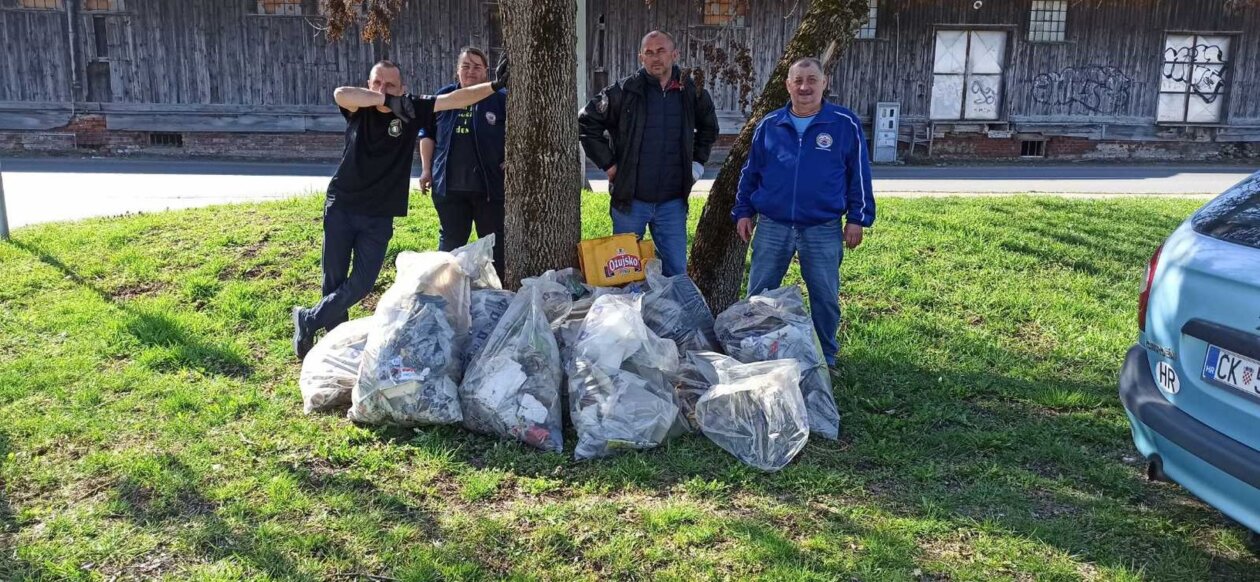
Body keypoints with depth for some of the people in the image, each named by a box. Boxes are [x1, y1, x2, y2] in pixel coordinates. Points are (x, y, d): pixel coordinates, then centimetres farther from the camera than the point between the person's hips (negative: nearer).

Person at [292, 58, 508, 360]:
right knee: (333, 280, 7)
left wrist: (494, 86, -22)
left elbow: (455, 99, -12)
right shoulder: (360, 107, -6)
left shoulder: (412, 108, -5)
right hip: (340, 206, 0)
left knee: (361, 284, -1)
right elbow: (340, 94, -29)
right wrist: (385, 100, -38)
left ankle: (307, 320, 19)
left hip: (378, 217, 1)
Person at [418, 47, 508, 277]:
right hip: (449, 186, 3)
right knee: (451, 240, 14)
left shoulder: (500, 99, -1)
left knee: (494, 241, 4)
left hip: (490, 187, -2)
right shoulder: (444, 96, 7)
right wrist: (427, 170, 8)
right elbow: (427, 133, 13)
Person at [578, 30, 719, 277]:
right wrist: (607, 163, -4)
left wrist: (697, 161, 13)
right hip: (630, 199, -2)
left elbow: (709, 128, 23)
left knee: (677, 271, 8)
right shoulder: (624, 92, -6)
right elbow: (586, 123, 0)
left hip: (673, 201, 2)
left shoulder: (691, 93, 3)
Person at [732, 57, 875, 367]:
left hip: (823, 229, -2)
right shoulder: (769, 125, 5)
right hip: (771, 227, 2)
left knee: (825, 297, 7)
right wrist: (743, 212, 8)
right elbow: (750, 172, 12)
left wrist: (858, 218, -1)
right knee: (758, 294, 8)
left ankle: (826, 358, 25)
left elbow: (859, 174, 2)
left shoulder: (846, 124, -1)